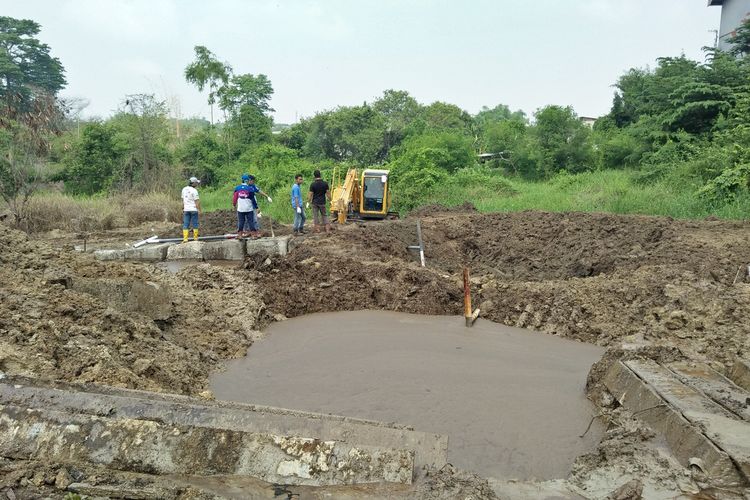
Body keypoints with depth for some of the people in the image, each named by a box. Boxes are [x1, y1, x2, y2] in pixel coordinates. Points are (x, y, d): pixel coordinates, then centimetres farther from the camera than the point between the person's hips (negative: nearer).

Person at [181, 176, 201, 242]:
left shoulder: (184, 189, 7)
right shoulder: (194, 191, -13)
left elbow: (183, 200, 12)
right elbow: (197, 201, -14)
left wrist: (183, 208, 17)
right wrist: (199, 209, -6)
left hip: (186, 210, 5)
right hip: (193, 209, -5)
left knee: (186, 224, 3)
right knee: (195, 224, 4)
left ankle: (185, 239, -3)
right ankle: (195, 238, 9)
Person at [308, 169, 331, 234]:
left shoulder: (313, 184, -12)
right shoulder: (325, 183, -6)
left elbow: (310, 194, -9)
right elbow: (328, 192, -2)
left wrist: (309, 201, 5)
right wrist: (329, 199, 14)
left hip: (315, 202, -2)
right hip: (322, 202, 2)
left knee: (315, 215, 9)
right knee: (324, 215, 12)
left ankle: (317, 228, 11)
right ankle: (327, 228, 6)